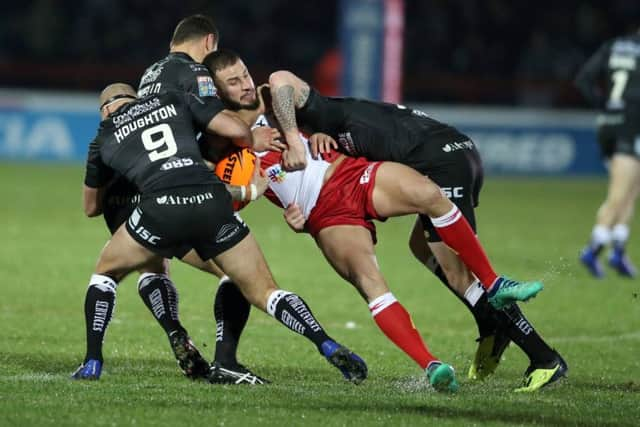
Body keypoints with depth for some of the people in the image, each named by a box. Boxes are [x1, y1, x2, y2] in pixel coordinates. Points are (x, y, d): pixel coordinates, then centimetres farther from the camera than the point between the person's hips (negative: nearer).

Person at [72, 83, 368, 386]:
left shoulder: (104, 137, 24)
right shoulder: (175, 100, 24)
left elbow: (91, 205, 38)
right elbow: (237, 130, 13)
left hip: (161, 207, -1)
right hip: (212, 201, 1)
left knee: (105, 272, 25)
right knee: (264, 293, 10)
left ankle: (92, 363, 15)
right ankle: (329, 347, -9)